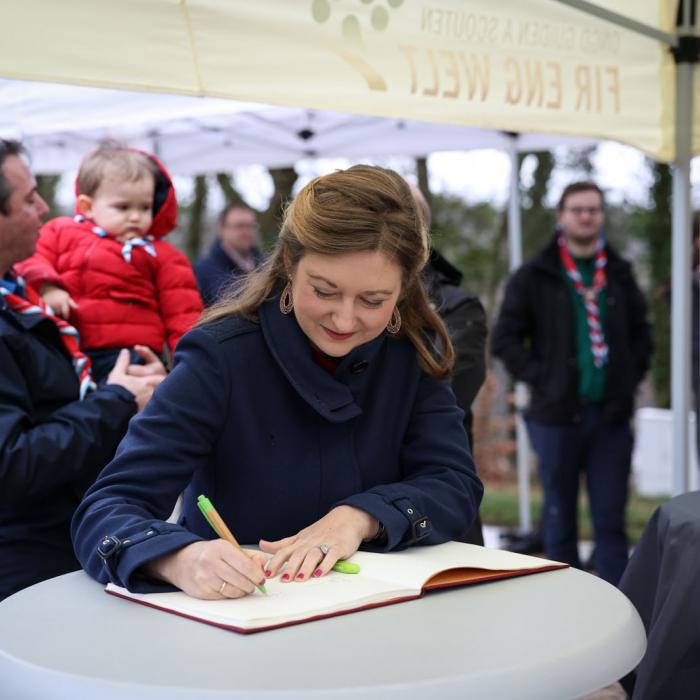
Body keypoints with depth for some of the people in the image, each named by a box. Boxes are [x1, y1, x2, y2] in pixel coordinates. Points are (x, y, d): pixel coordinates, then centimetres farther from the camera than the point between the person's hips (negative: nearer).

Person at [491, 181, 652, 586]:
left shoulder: (620, 275, 11)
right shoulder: (535, 277, 0)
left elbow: (641, 333, 19)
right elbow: (505, 339, 0)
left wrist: (631, 377, 6)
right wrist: (539, 377, -8)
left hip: (612, 415, 2)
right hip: (558, 415, -2)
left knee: (611, 519, 4)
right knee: (560, 518, 6)